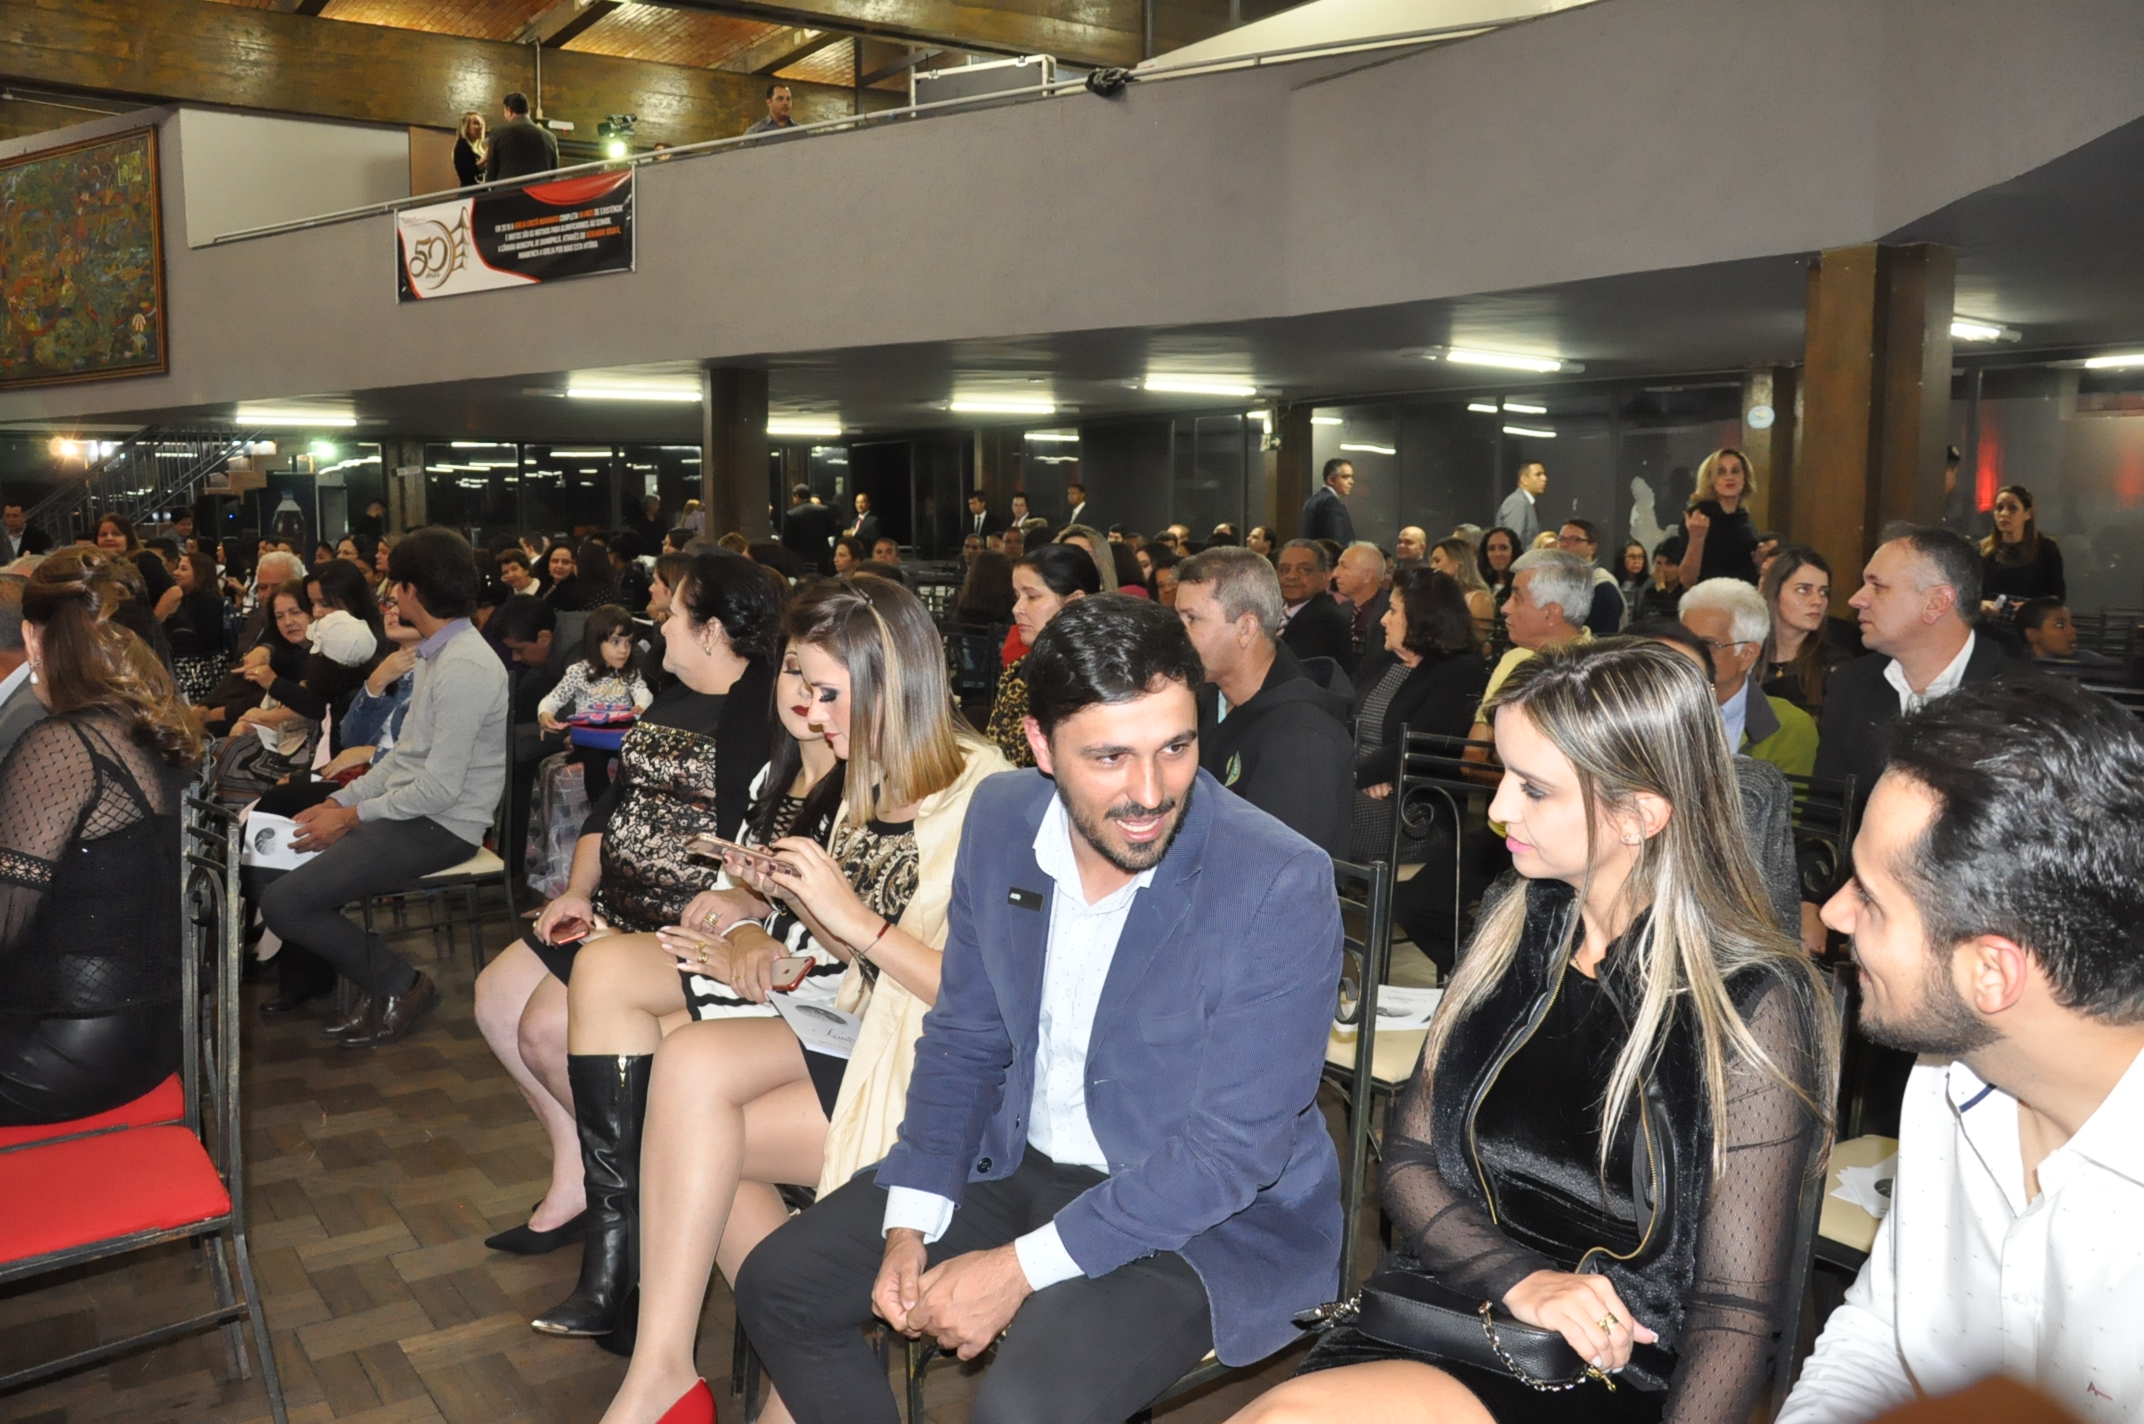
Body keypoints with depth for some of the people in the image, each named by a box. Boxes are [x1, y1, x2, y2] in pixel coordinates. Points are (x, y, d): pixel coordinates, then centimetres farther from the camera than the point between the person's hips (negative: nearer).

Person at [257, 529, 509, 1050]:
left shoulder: (464, 669, -21)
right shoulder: (441, 654, 12)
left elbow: (440, 788, -23)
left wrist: (353, 816, -12)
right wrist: (340, 801, 8)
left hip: (439, 828, -10)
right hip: (410, 812, 10)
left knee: (283, 902, -14)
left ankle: (400, 983, 2)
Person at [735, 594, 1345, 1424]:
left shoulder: (1279, 887, -25)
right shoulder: (1001, 819, -8)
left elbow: (1235, 1146, -23)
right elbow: (963, 1040, 3)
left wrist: (1021, 1267, -23)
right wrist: (910, 1224, -8)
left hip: (1206, 1211, -5)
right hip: (1019, 1162, 6)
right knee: (778, 1284, 5)